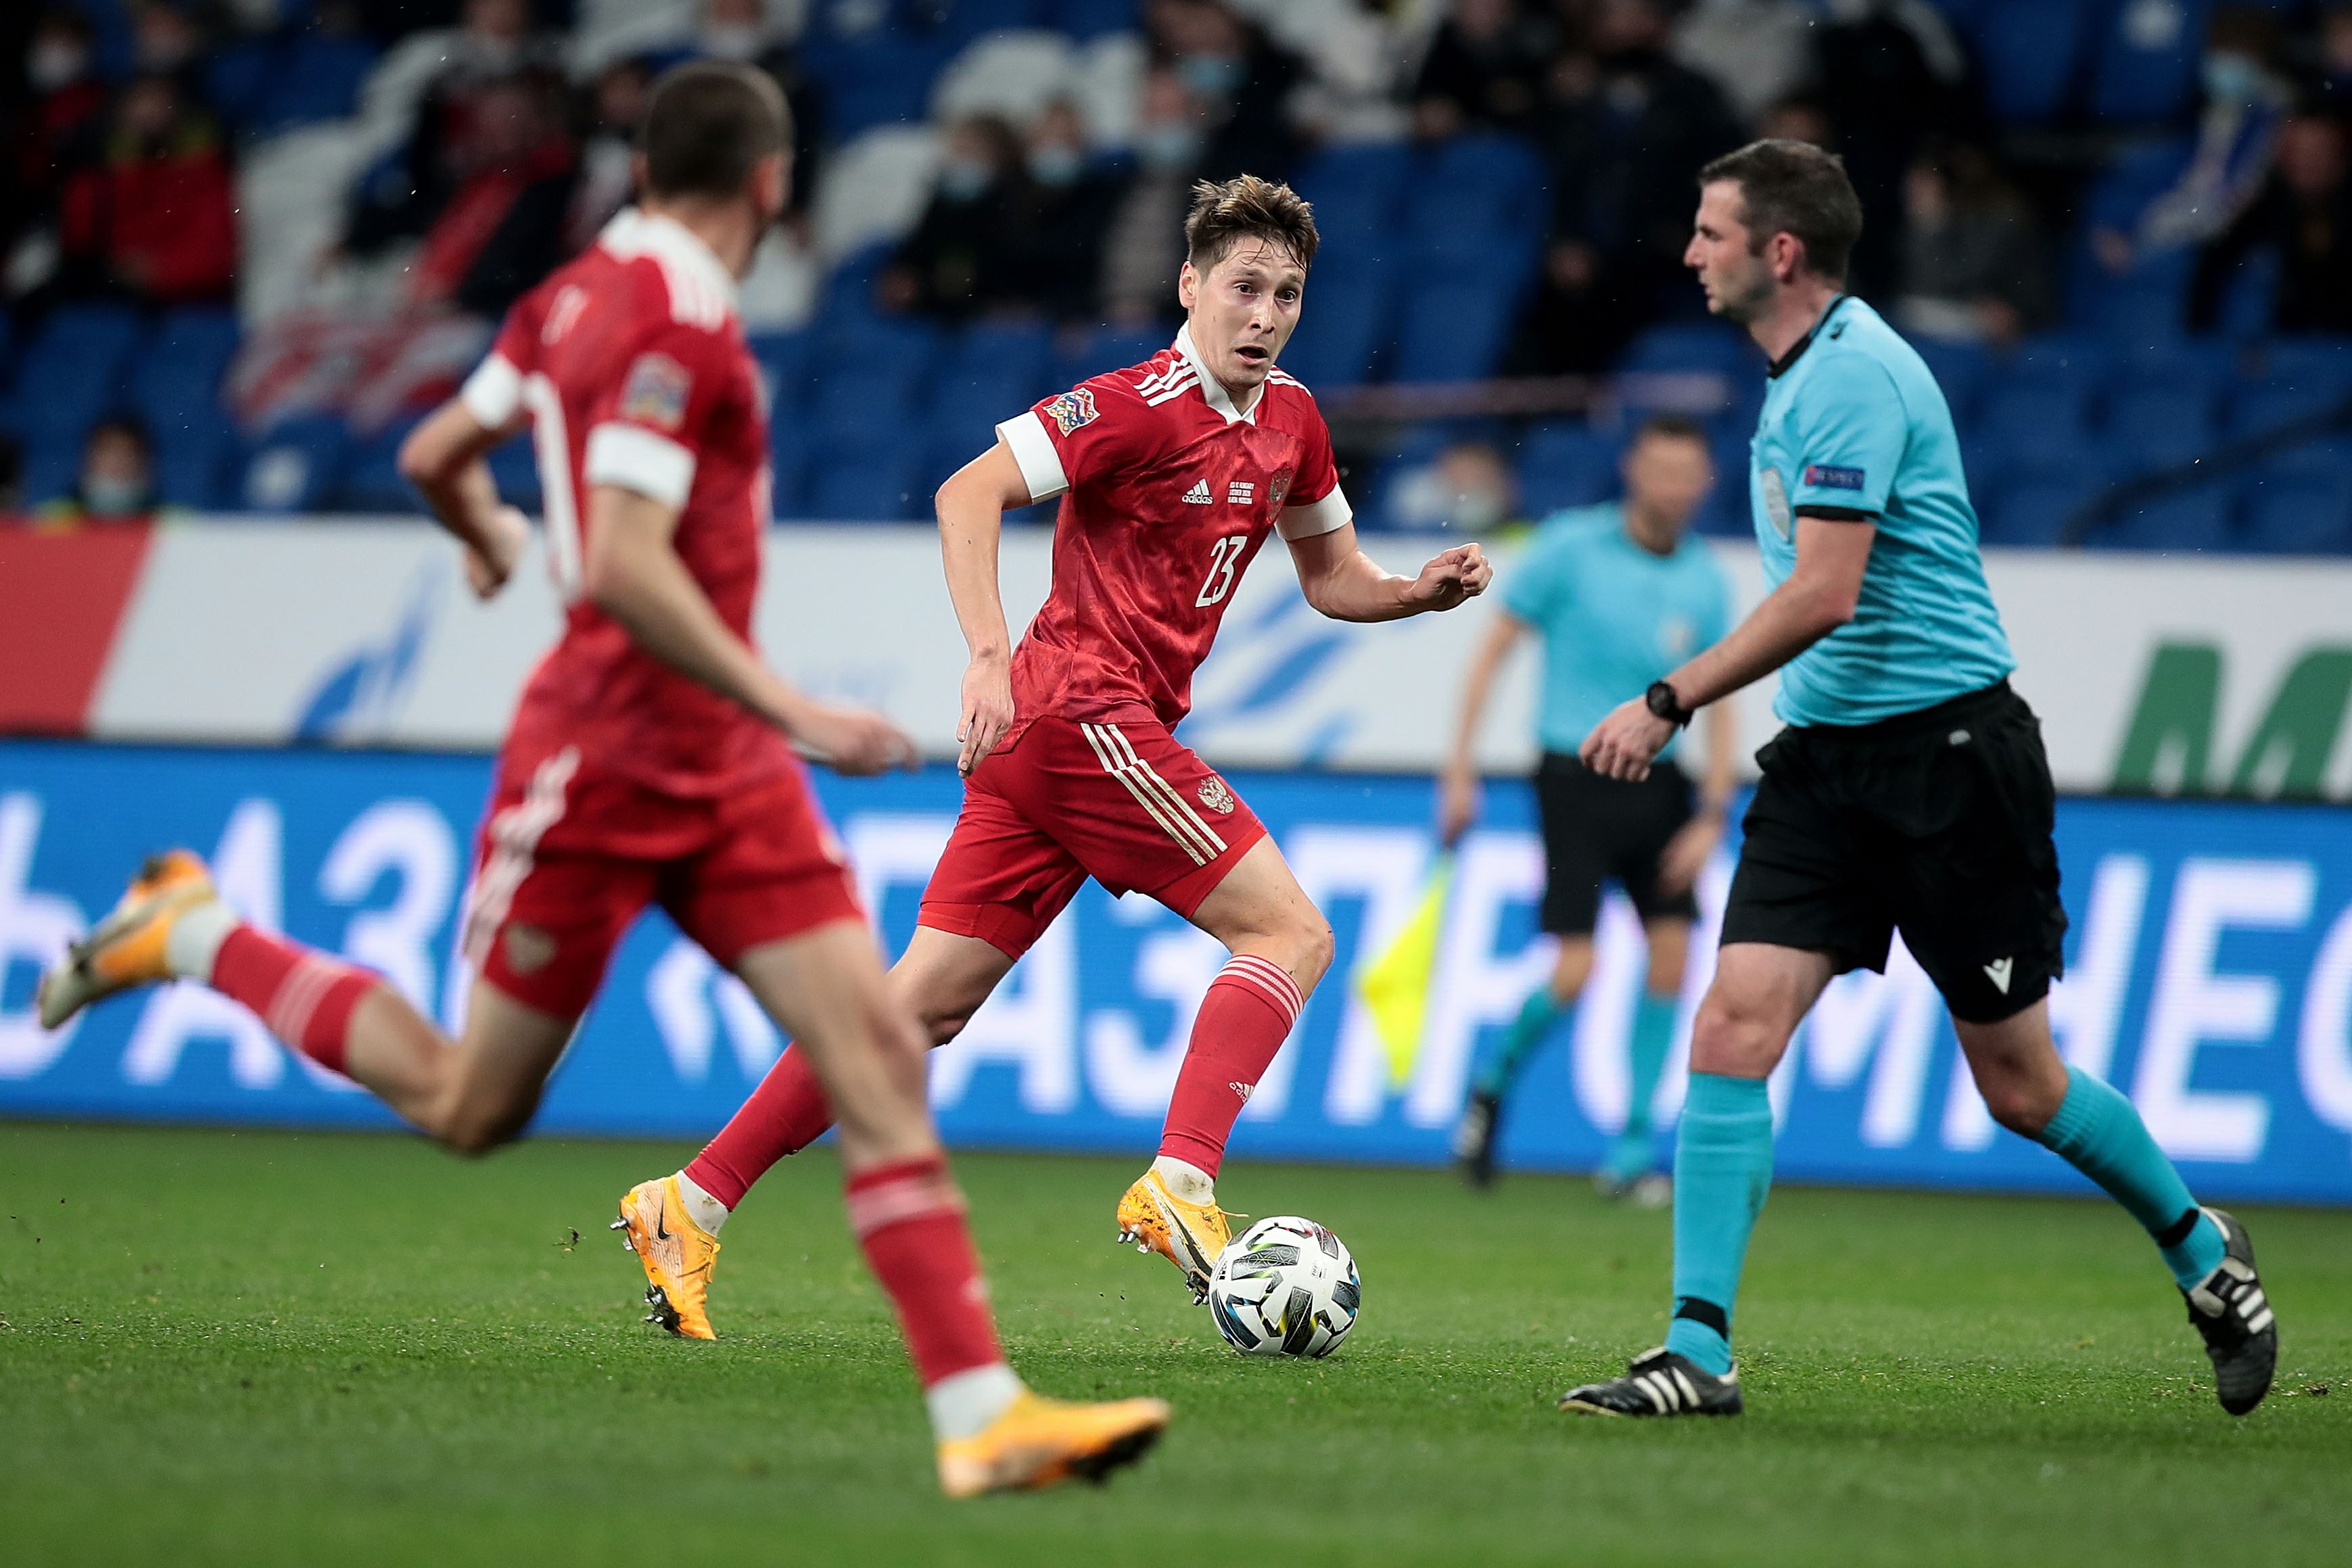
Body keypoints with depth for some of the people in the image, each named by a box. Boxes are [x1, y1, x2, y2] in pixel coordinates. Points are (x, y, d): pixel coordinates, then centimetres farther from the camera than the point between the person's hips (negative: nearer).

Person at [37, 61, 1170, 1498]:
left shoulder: (587, 293, 8)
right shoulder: (676, 327, -19)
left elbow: (436, 455, 19)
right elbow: (623, 569, -28)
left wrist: (492, 539, 41)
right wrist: (791, 714, -27)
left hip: (724, 771, 9)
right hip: (607, 758, -9)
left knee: (882, 1055, -6)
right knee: (467, 1107, 7)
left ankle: (985, 1416, -11)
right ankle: (193, 933, 26)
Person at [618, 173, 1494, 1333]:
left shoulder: (1288, 420, 15)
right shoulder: (1141, 405, -12)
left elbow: (1332, 578, 25)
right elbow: (967, 493, -18)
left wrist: (1423, 591, 5)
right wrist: (990, 657, -28)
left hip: (1042, 735, 8)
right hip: (1085, 714, -8)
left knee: (928, 1003, 6)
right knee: (1289, 932, -9)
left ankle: (698, 1201, 6)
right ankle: (1179, 1185, -16)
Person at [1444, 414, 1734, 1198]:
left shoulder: (1706, 583, 3)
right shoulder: (1571, 546, -7)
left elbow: (1718, 705, 8)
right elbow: (1492, 650, -2)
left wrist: (1713, 815, -4)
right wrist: (1460, 771, -6)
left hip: (1657, 782, 4)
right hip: (1576, 775, -4)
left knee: (1671, 951, -4)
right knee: (1575, 972, -12)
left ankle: (1631, 1153, 7)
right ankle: (1494, 1080, 18)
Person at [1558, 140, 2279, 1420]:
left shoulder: (1854, 373, -16)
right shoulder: (1798, 376, 14)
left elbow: (1823, 597, -22)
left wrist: (1669, 705, -17)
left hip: (1947, 750, -8)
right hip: (1825, 759, 8)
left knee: (2019, 1085, 3)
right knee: (1732, 1029, -8)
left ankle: (2205, 1255, 27)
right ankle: (1697, 1351, -9)